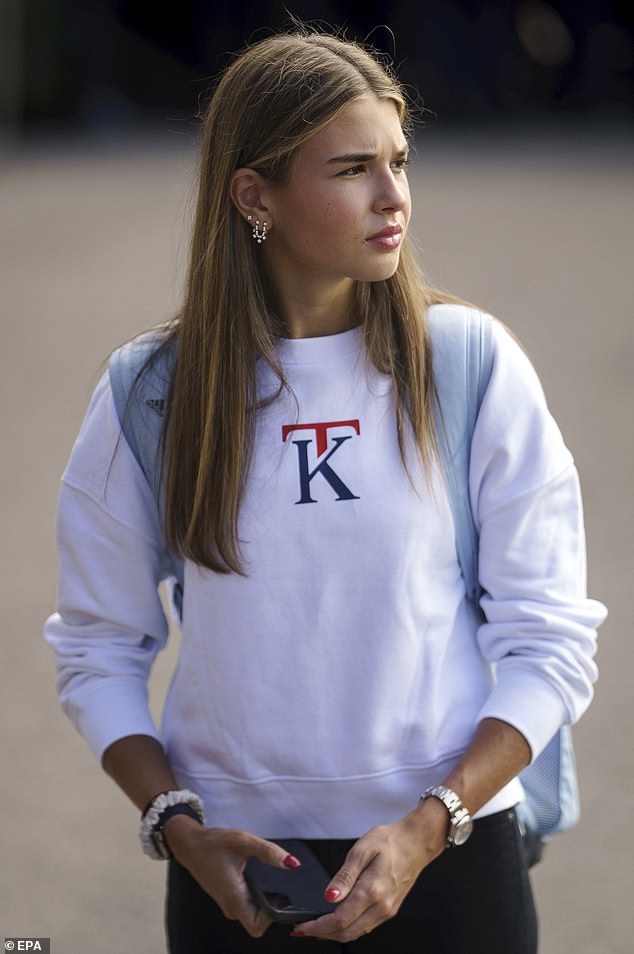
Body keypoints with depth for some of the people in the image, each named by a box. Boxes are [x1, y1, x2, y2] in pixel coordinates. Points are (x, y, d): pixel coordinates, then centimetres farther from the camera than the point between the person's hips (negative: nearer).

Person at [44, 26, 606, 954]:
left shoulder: (475, 367, -4)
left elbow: (548, 643, -4)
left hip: (449, 863, 0)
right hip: (241, 870, 0)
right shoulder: (149, 393, -2)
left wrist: (425, 828, -13)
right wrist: (179, 827, -8)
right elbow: (98, 649, 4)